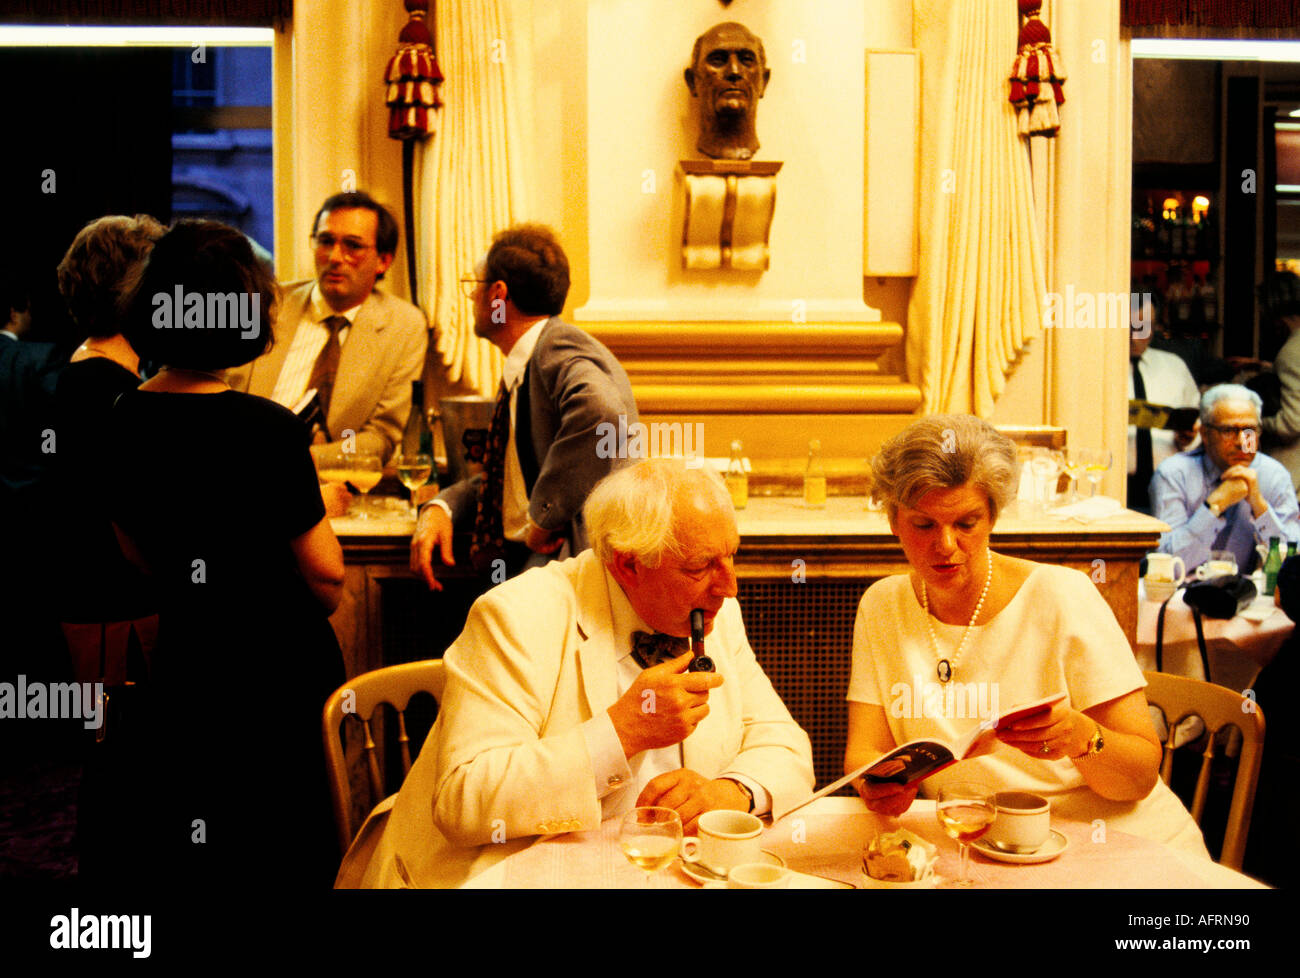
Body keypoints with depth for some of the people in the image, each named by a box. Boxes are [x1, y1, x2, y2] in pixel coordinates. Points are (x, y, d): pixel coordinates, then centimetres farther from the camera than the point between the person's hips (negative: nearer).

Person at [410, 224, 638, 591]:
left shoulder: (561, 350, -12)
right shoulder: (521, 368, 18)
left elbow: (600, 412, -35)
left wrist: (546, 515, -26)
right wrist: (440, 507, 7)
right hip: (517, 559, 9)